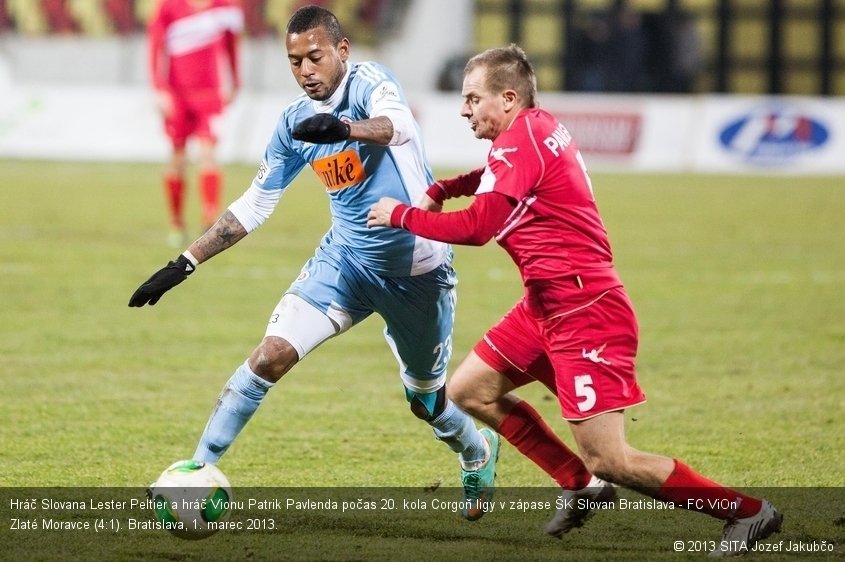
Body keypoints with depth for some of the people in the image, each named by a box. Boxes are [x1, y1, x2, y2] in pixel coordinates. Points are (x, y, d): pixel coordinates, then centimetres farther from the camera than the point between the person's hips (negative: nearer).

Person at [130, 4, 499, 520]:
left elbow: (399, 124, -41)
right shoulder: (296, 123, -1)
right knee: (272, 354, -16)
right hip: (346, 261, 4)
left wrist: (344, 128, -62)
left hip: (418, 272, -4)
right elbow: (253, 207, 7)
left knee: (428, 400, 12)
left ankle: (480, 453, 46)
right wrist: (183, 265, 3)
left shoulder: (369, 83, -17)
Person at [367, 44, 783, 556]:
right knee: (469, 392, 14)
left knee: (609, 461, -11)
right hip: (547, 307, 10)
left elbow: (476, 227, -24)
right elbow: (497, 179, 35)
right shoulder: (539, 129, 11)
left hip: (585, 313, -10)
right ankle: (583, 484, 19)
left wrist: (402, 215, -9)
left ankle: (748, 512, -3)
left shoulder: (521, 140, -17)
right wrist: (441, 190, 17)